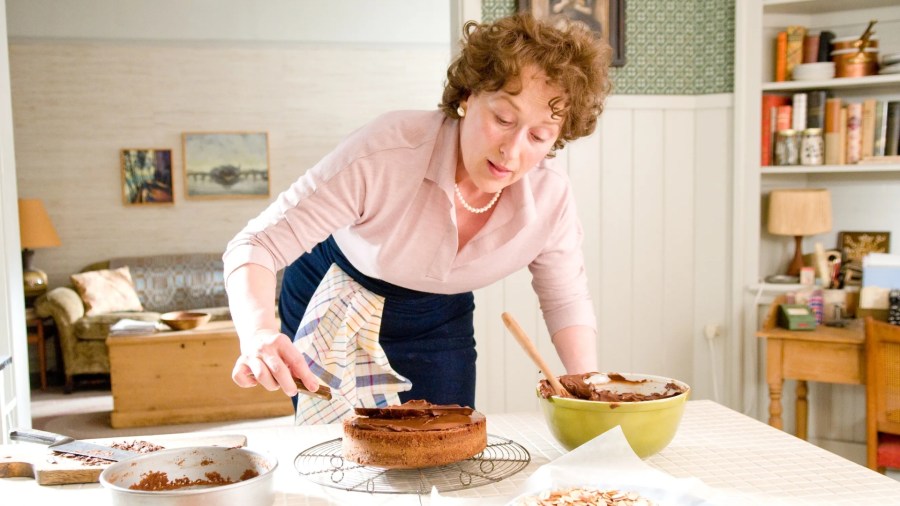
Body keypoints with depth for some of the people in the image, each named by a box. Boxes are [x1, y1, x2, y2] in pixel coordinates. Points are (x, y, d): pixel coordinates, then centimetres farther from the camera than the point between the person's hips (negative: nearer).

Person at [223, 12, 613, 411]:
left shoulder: (550, 197, -23)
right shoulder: (384, 153, -36)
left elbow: (566, 299, -5)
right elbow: (258, 244, -33)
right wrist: (259, 332, -52)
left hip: (439, 323, 3)